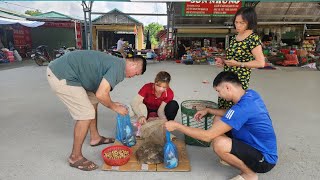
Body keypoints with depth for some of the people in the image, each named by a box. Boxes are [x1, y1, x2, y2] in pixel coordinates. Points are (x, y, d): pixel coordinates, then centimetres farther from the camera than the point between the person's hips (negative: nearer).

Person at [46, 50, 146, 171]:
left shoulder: (115, 63, 13)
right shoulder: (118, 66, -17)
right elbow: (101, 94, -25)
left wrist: (112, 104, 16)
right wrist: (115, 107, -7)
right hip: (60, 76, -10)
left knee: (92, 100, 20)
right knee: (87, 114, -7)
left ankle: (95, 137, 35)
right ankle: (75, 157, 9)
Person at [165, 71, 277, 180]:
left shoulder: (242, 108, -33)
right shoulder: (251, 94, -5)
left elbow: (207, 136, -30)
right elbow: (231, 114, 16)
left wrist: (177, 126, -21)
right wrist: (208, 110, 7)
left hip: (265, 158, -9)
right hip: (257, 144, 9)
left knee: (219, 144, -33)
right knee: (219, 120, 6)